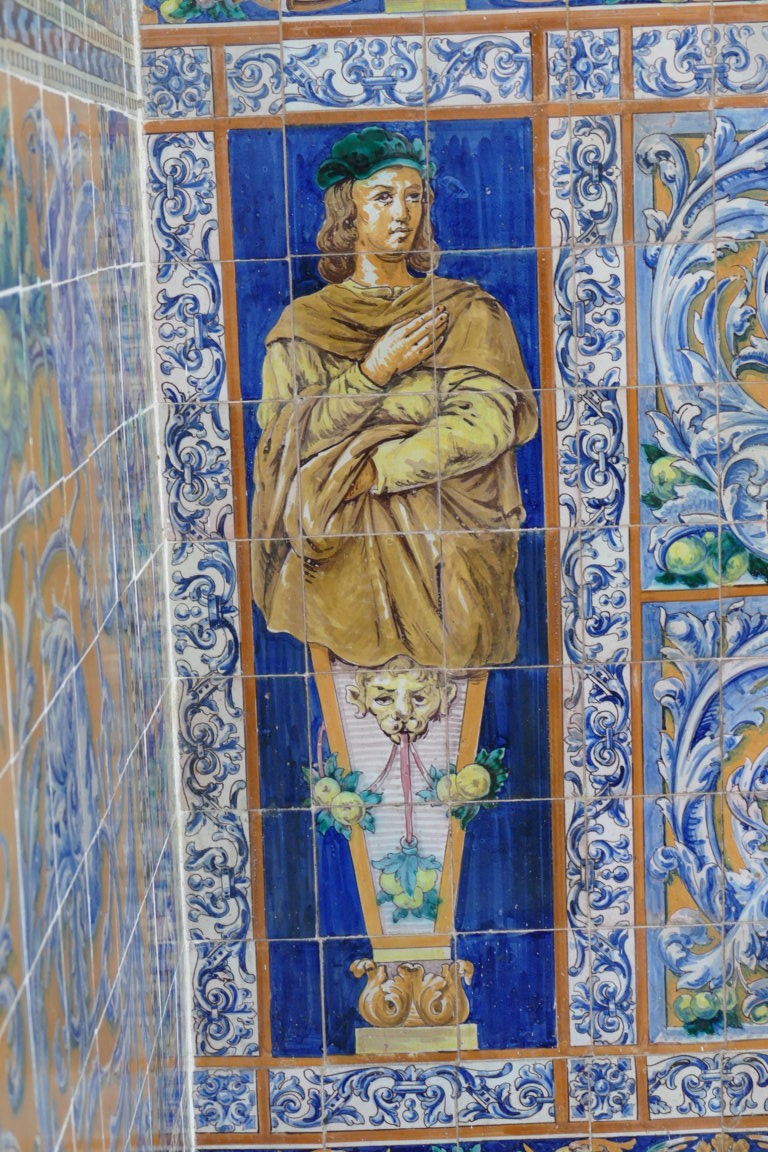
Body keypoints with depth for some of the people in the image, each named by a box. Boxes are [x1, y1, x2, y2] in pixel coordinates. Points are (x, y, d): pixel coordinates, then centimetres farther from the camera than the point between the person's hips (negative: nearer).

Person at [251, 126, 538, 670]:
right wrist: (374, 373, -10)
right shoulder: (304, 321, 10)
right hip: (336, 544, 0)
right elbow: (282, 437, -2)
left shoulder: (467, 312, 9)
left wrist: (364, 473, -13)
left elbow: (487, 424, -7)